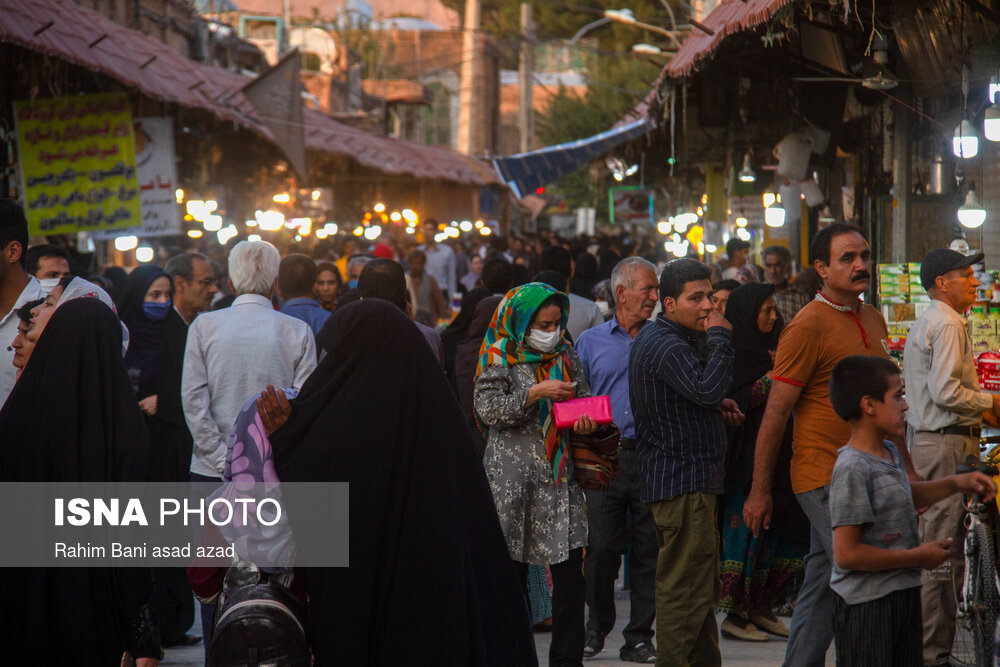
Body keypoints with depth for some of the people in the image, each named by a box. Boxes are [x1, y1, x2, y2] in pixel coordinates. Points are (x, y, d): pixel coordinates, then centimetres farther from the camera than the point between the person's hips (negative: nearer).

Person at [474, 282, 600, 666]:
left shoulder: (565, 355, 12)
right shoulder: (499, 357, -1)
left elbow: (582, 399, 17)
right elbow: (488, 409, -10)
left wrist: (585, 421, -5)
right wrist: (536, 393, -17)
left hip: (560, 473, 3)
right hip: (513, 472, -3)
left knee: (570, 569, -2)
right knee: (511, 567, 2)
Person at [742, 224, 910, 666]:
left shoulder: (873, 320, 14)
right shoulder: (808, 326, -11)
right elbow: (776, 412, -10)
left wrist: (906, 466, 21)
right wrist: (760, 491, -9)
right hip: (824, 477, -8)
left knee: (821, 590, 12)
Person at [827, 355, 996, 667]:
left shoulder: (890, 454, 9)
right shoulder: (852, 469, -21)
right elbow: (846, 554, -24)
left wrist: (956, 484, 22)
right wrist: (918, 557, -16)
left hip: (904, 593, 10)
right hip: (866, 603, -10)